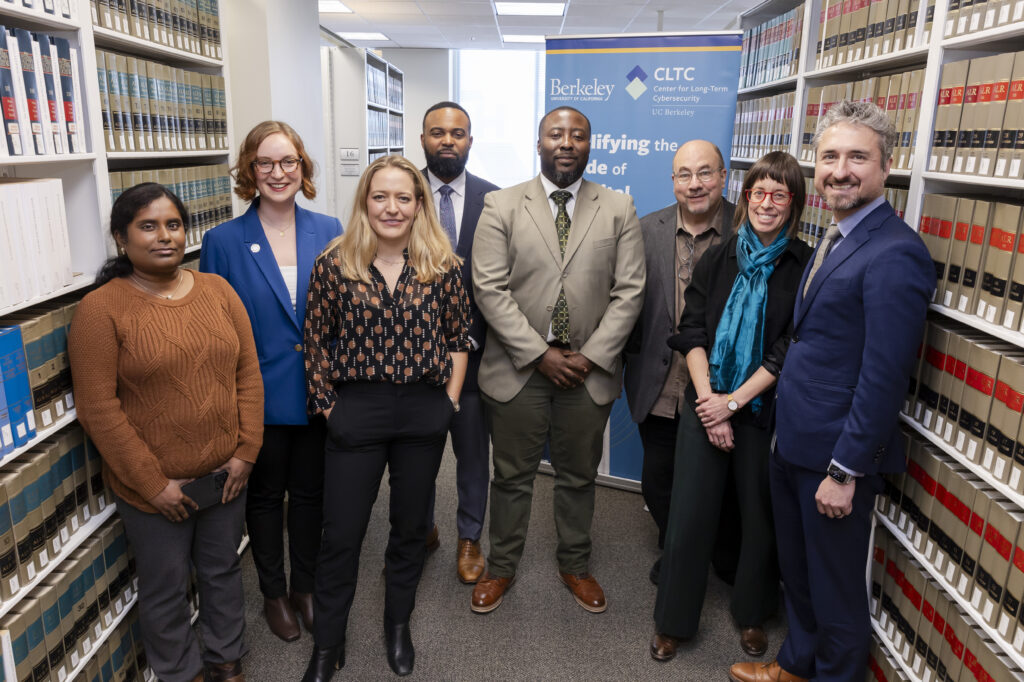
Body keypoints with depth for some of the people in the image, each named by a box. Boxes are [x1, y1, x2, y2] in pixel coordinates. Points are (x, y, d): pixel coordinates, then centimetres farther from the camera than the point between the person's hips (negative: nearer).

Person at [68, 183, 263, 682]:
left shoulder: (218, 290, 0)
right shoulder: (100, 309, -12)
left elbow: (248, 373, 1)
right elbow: (98, 408, -14)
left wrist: (246, 451, -4)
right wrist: (152, 483, -13)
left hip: (225, 473, 4)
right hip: (153, 486, -3)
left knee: (223, 569, 21)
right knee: (167, 586, 15)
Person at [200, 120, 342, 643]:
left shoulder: (328, 232, -2)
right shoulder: (223, 241, -8)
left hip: (316, 394, 2)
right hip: (260, 398, -2)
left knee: (309, 492, 17)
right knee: (265, 495, 16)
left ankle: (305, 586, 39)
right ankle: (273, 593, 38)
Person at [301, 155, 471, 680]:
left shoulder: (443, 265, -3)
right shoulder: (334, 264, -6)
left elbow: (458, 338, 5)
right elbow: (316, 343, 0)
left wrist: (449, 401, 1)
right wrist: (328, 407, 0)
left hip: (424, 414, 2)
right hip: (356, 411, -1)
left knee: (410, 525, 17)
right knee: (341, 534, 8)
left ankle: (398, 625, 41)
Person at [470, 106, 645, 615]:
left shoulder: (619, 210, 3)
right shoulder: (501, 206, -2)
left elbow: (628, 291, -1)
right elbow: (489, 288, -9)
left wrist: (591, 356, -10)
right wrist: (540, 354, -14)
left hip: (591, 371, 2)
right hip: (517, 369, -1)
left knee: (579, 477, 17)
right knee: (512, 476, 13)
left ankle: (575, 566, 38)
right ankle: (501, 567, 33)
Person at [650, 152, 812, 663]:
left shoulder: (804, 267, -4)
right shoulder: (719, 259, 4)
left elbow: (788, 351, -9)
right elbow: (692, 331, -1)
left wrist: (734, 401, -13)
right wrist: (708, 398, -11)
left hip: (764, 410, -1)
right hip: (705, 406, 2)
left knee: (760, 515, 12)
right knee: (689, 514, 5)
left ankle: (752, 616, 36)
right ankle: (674, 621, 23)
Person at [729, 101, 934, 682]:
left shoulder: (895, 253, -19)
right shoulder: (835, 239, 10)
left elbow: (883, 378, -22)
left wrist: (844, 470, -19)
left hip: (837, 455, -9)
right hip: (794, 442, 9)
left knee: (836, 589, 12)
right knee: (796, 570, 24)